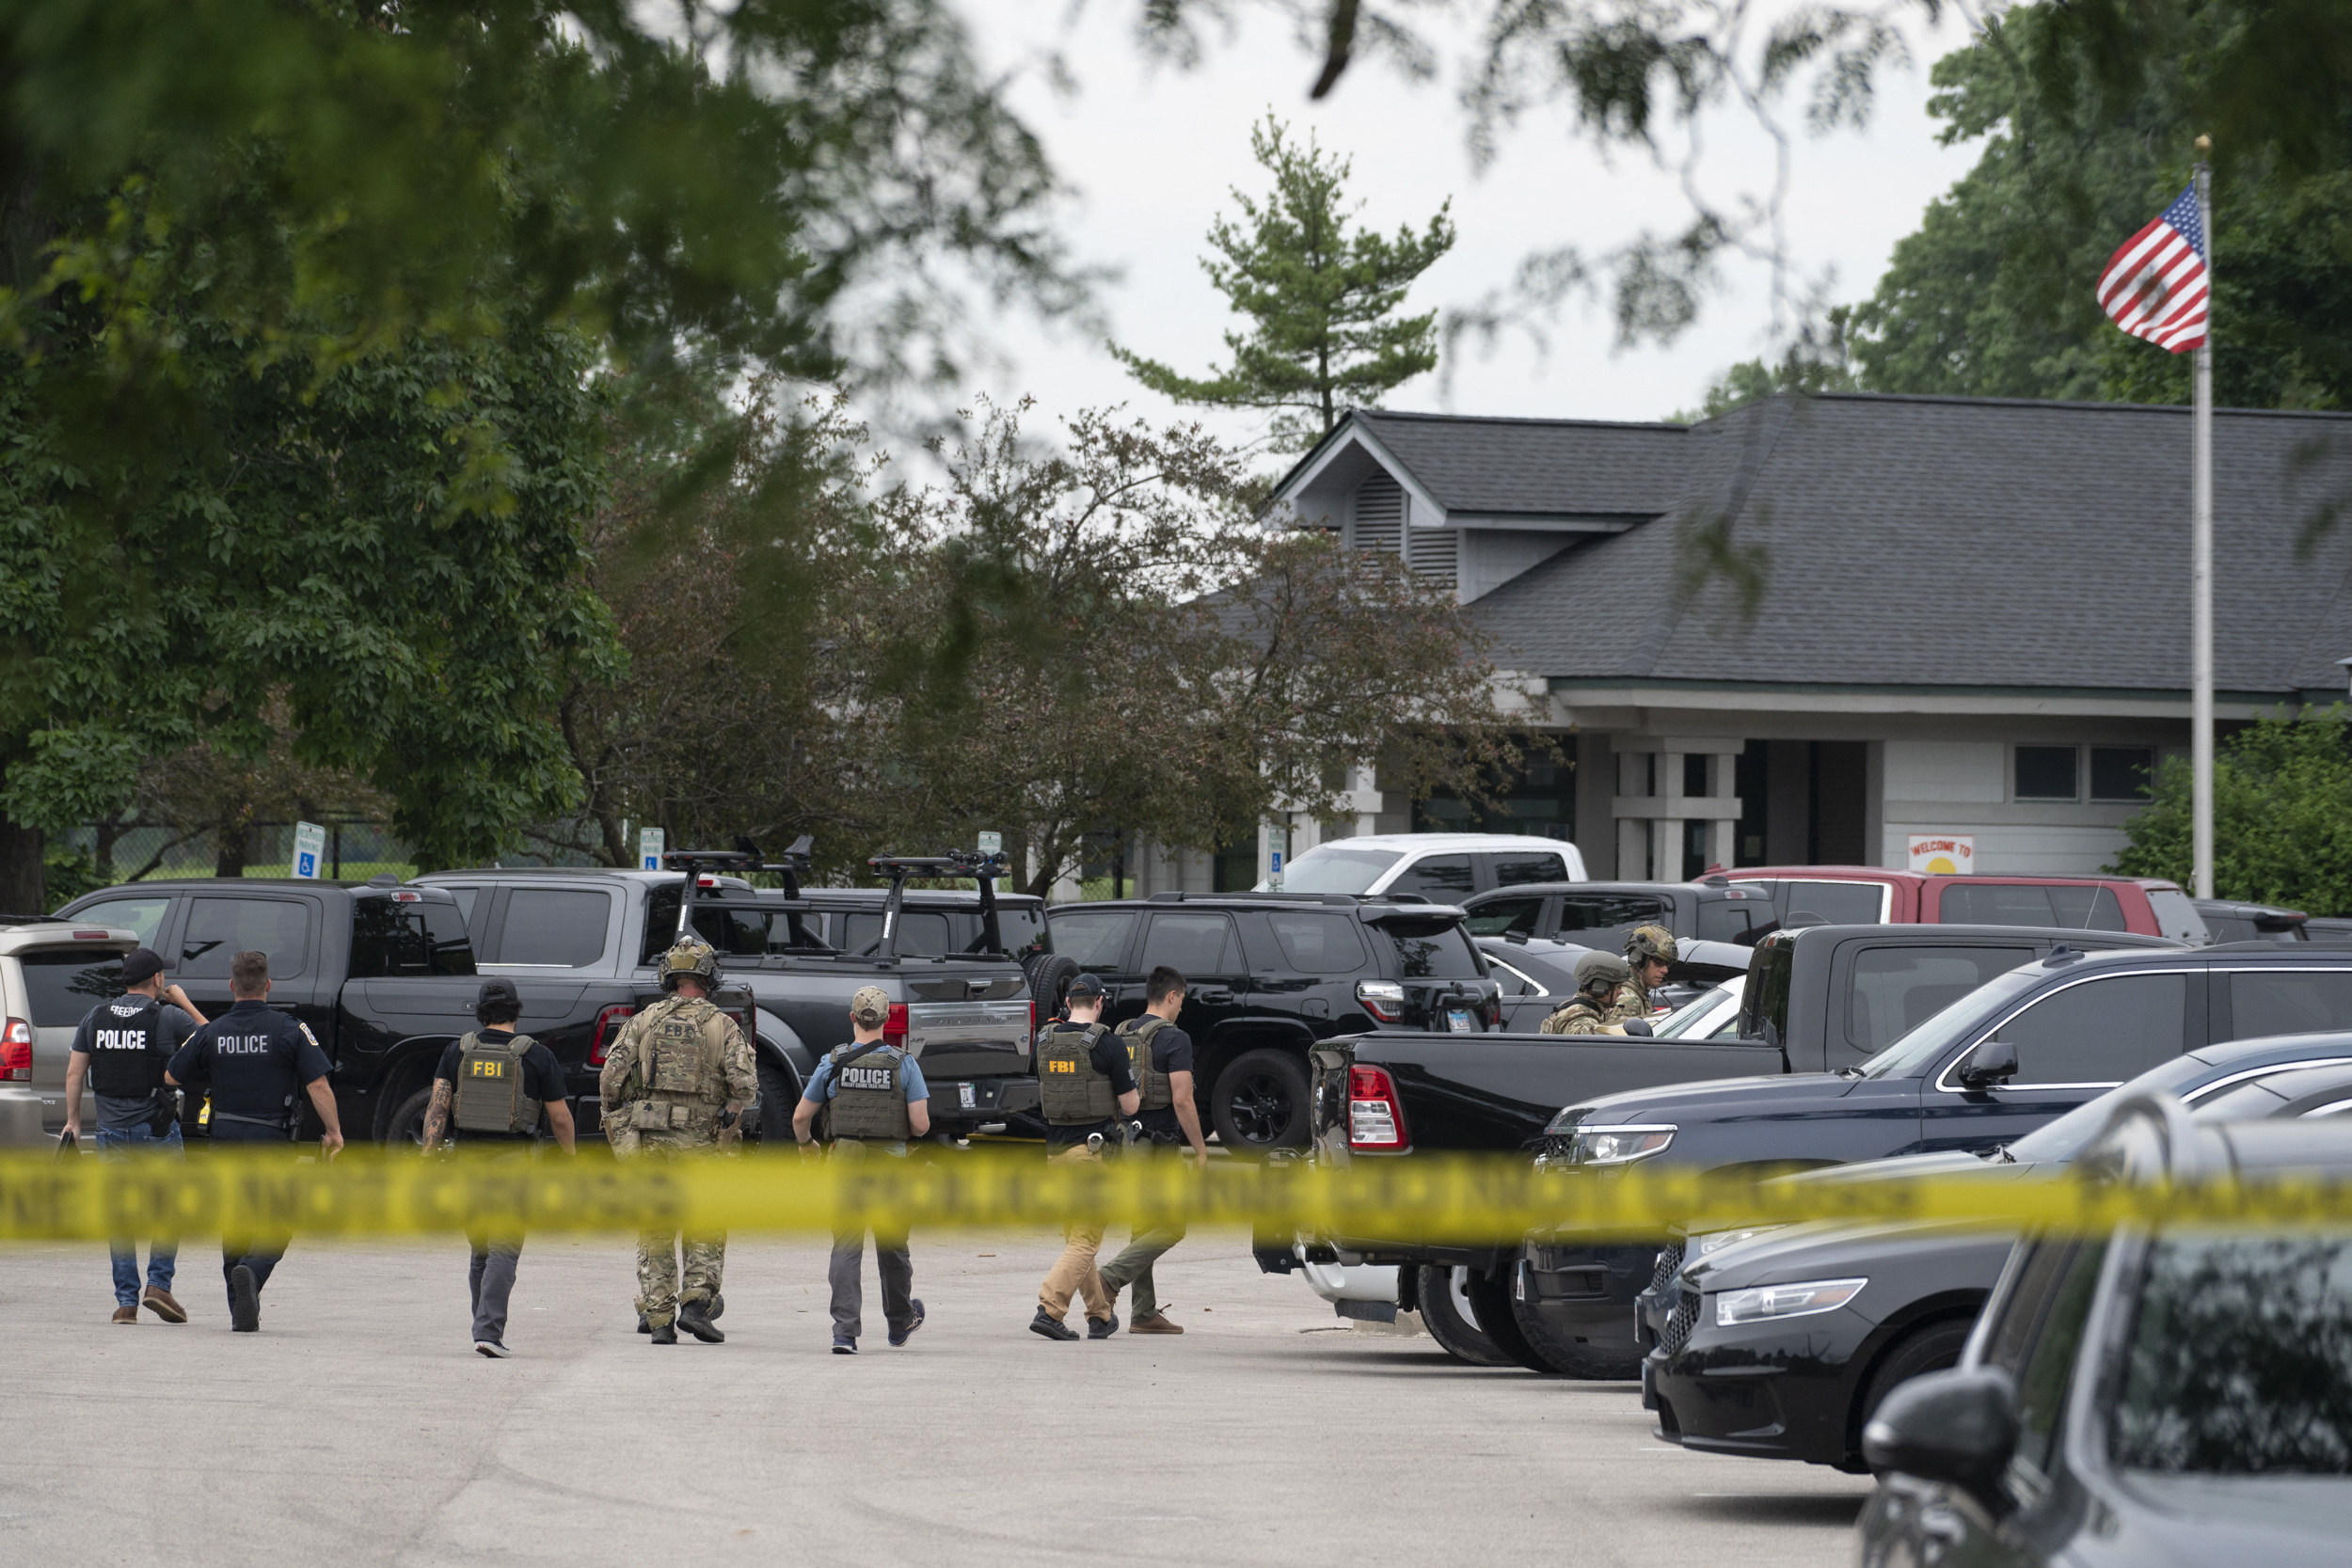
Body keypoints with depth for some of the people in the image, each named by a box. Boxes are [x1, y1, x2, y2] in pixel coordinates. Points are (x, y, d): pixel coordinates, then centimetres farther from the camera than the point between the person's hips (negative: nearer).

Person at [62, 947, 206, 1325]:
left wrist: (73, 1121, 14)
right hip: (157, 1129, -3)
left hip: (111, 1130, 3)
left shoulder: (95, 1017, 5)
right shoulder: (168, 1018, -8)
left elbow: (74, 1072, 6)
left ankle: (126, 1301, 4)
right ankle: (158, 1284, -2)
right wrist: (183, 1001, 13)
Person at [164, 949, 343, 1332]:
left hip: (226, 1141, 3)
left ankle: (242, 1314, 12)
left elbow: (171, 1077, 8)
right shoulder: (289, 1031, -8)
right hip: (273, 1142, -3)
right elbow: (318, 1086, -13)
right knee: (276, 1224, 6)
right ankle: (251, 1272, -25)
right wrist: (334, 1132, -1)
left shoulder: (211, 1033, -1)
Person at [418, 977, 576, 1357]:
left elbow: (438, 1105, -5)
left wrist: (428, 1154, -8)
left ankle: (485, 1328, 24)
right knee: (503, 1253, -6)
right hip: (512, 1160, -3)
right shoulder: (536, 1056, -3)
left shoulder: (458, 1052, 4)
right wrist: (569, 1156, 16)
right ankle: (489, 1331, -19)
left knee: (480, 1252, 18)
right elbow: (560, 1117, 1)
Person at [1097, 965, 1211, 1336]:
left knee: (1143, 1229, 13)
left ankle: (1145, 1313, 12)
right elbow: (1182, 1101, -17)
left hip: (1127, 1141, 8)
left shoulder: (1121, 1037, 11)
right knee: (1170, 1228, -1)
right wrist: (1200, 1148, -9)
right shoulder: (1174, 1039, -12)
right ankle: (1110, 1277, -16)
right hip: (1159, 1145, -8)